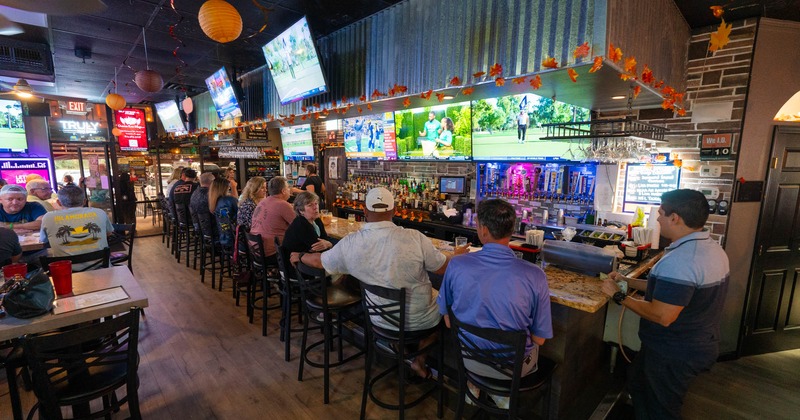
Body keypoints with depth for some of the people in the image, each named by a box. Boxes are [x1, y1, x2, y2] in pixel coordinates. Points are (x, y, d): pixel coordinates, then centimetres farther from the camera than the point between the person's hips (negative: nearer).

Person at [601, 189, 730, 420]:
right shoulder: (712, 247, 3)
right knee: (639, 386, 26)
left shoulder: (679, 260, -31)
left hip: (674, 355, -9)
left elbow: (662, 316, -32)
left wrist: (618, 296, -21)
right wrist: (628, 281, 9)